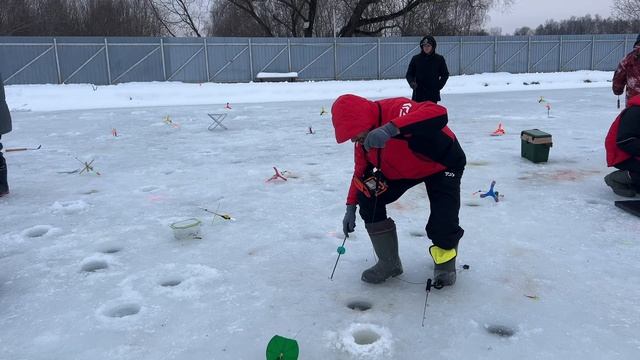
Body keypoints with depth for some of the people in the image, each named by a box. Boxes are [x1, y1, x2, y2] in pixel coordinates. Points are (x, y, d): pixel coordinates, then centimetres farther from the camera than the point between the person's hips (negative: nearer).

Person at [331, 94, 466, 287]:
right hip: (402, 170, 7)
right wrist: (351, 207, -1)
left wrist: (391, 128, -66)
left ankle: (445, 260, 16)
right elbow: (361, 172, 3)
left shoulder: (396, 109, -38)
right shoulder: (363, 140, -13)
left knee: (443, 225, -21)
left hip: (442, 164, -6)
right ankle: (389, 262, 3)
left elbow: (439, 114, -57)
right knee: (367, 198, -11)